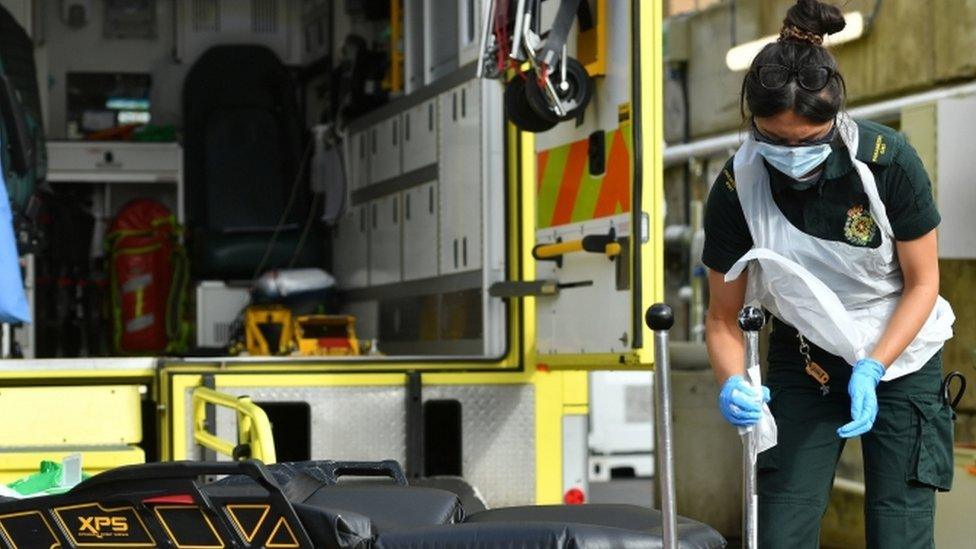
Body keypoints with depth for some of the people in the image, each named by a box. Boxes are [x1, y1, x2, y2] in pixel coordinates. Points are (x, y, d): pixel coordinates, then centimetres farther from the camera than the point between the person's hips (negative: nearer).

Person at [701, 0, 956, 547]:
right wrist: (734, 383, -28)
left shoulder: (888, 160, -23)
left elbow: (923, 283, -10)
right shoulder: (737, 189, -19)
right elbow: (723, 317, -8)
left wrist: (871, 369, -22)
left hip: (900, 358, -1)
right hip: (803, 362, 1)